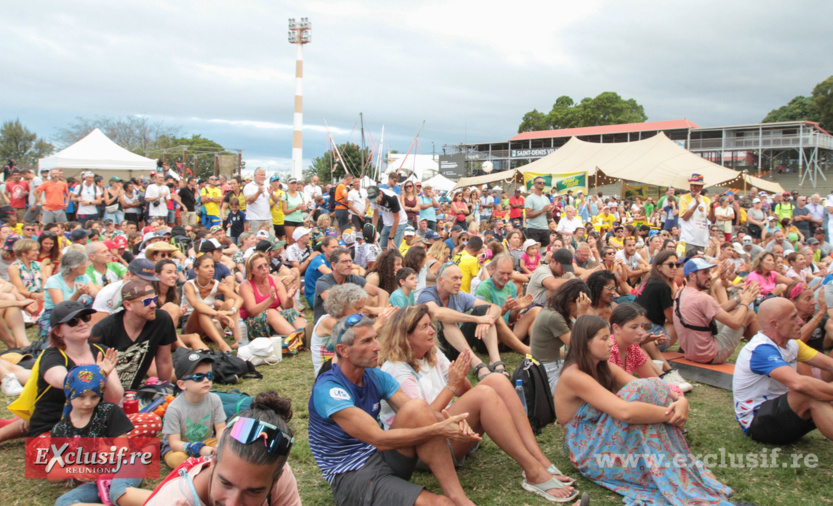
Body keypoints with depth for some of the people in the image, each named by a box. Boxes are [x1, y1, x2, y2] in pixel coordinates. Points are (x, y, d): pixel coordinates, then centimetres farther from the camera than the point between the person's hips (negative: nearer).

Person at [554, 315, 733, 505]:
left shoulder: (605, 368, 6)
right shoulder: (573, 376, -22)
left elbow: (651, 387, -4)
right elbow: (625, 411, -33)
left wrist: (680, 400, -23)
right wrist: (671, 414, -25)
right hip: (590, 455, -8)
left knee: (655, 386, -11)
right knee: (640, 392, -25)